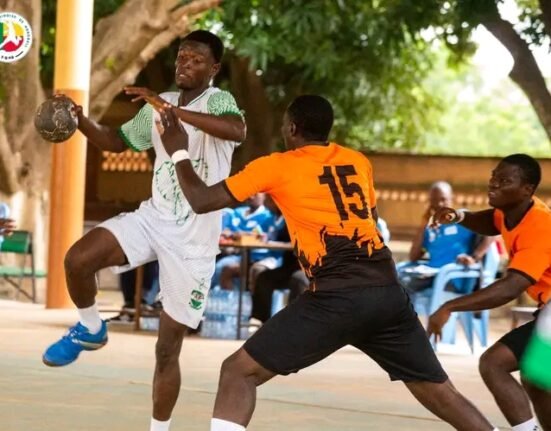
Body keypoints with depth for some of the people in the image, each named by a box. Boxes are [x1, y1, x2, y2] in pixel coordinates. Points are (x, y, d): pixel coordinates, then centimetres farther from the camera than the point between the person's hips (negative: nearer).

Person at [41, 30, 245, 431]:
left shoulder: (217, 100, -13)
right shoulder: (158, 105, 8)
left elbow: (237, 131, -37)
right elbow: (117, 141, 22)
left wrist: (172, 110, -40)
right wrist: (81, 121, 3)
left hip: (193, 241, -5)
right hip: (153, 218, 5)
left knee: (168, 348, 0)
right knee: (78, 259, -22)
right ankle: (90, 329, 6)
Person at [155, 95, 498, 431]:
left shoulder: (277, 167, 6)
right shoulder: (359, 162, 19)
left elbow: (202, 201, 8)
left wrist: (179, 152, 22)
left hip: (337, 298, -5)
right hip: (388, 292, 5)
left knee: (239, 371, 3)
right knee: (438, 391, 17)